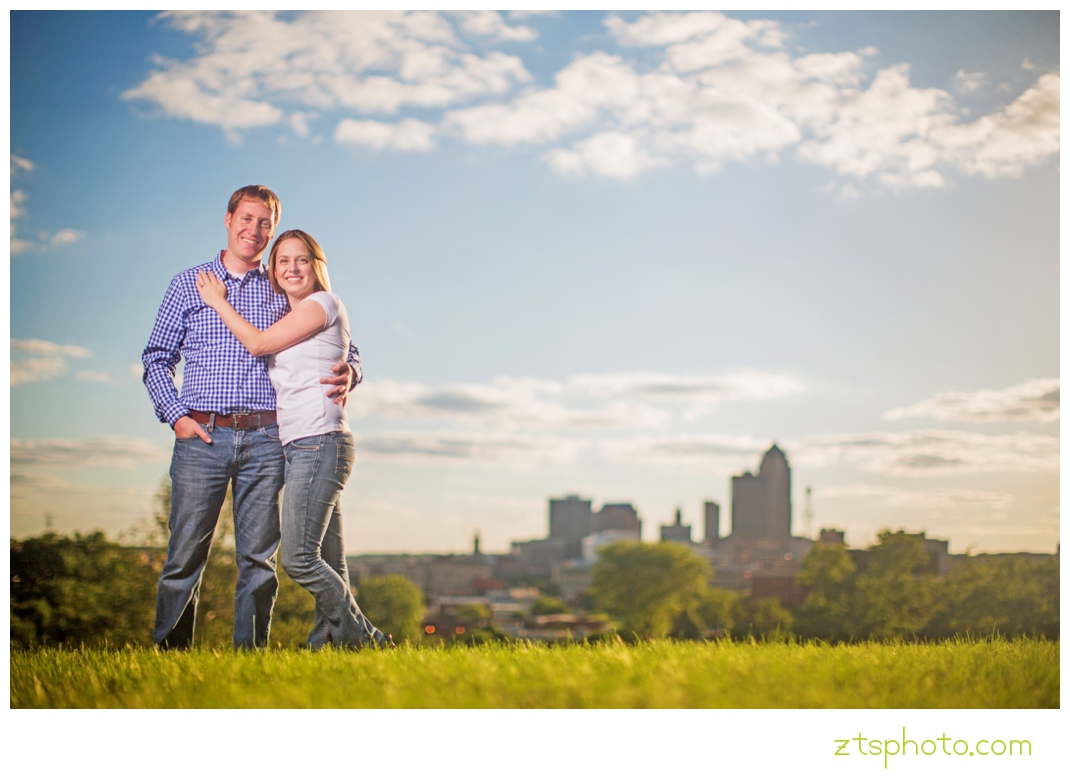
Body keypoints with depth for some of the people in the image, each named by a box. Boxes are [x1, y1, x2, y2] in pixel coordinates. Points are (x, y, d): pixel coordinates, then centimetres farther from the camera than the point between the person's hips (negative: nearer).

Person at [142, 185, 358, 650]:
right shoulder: (188, 285, 13)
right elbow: (157, 358, 13)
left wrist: (348, 372, -7)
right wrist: (175, 416, -2)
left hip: (265, 440, 1)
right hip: (202, 437, -1)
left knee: (258, 558, 0)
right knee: (185, 554, -3)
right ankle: (169, 651, 8)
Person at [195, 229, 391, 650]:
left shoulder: (324, 303, -2)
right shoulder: (292, 319, 24)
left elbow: (258, 343, -5)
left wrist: (218, 301, 7)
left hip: (319, 444, -9)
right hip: (298, 448, 9)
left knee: (298, 558, -13)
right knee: (328, 564, 6)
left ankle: (360, 637, -4)